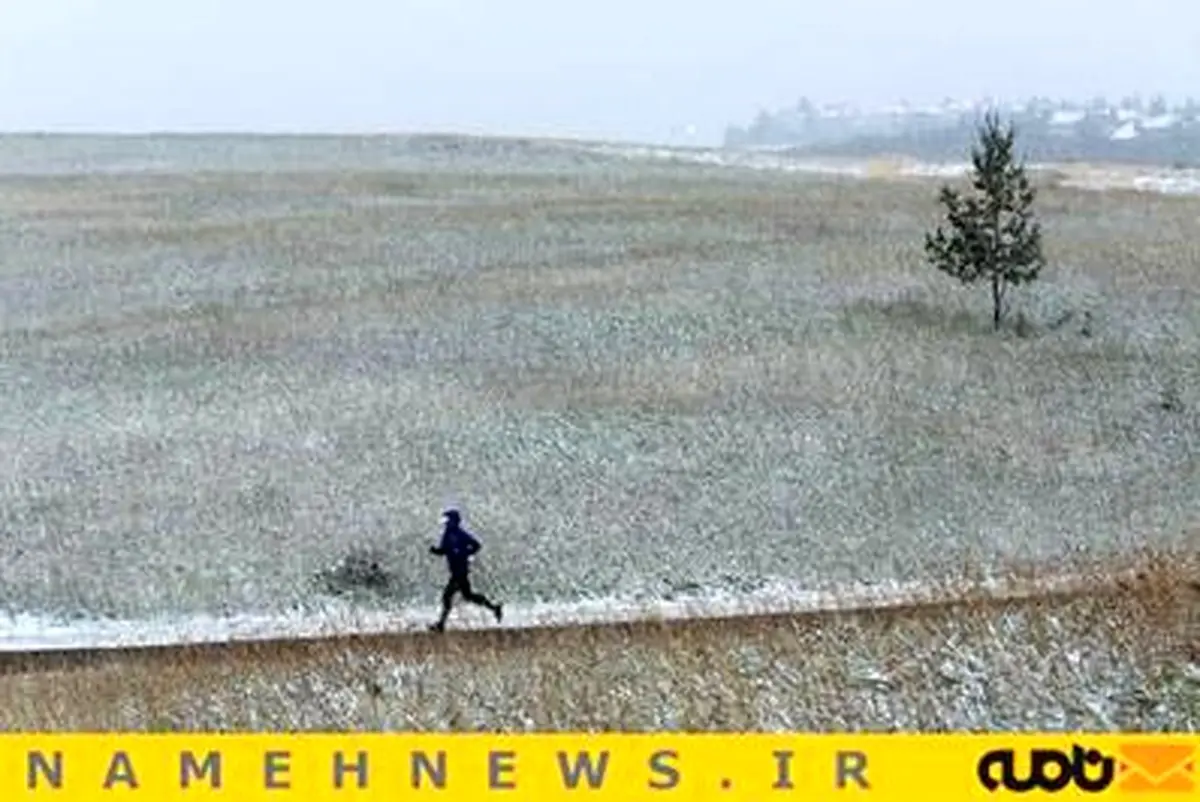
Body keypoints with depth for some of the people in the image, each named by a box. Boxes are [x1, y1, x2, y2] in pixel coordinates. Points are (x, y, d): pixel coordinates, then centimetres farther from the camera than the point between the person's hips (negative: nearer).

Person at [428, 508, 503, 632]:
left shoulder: (460, 534, -15)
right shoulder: (447, 534, 10)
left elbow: (476, 545, -14)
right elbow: (443, 550, 16)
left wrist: (464, 554, -21)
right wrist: (434, 550, -4)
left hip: (461, 570, -9)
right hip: (455, 571, 9)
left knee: (447, 594, -11)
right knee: (468, 595, 17)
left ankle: (441, 623, -5)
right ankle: (494, 608, 27)